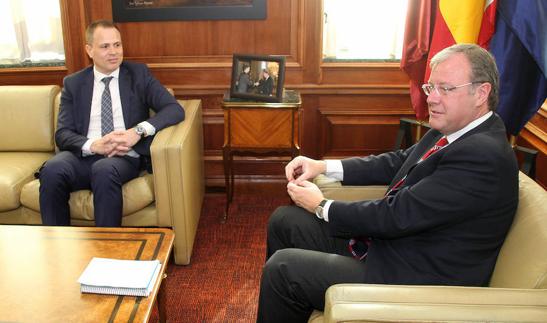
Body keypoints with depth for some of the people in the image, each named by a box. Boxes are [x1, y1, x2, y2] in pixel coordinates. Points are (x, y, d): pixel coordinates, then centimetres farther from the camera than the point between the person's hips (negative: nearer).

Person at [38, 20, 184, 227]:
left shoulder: (138, 74, 9)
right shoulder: (73, 83, 12)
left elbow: (174, 109, -2)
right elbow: (63, 134, 5)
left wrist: (139, 131, -19)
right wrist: (94, 146, -18)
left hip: (125, 157, -1)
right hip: (85, 157, 2)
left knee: (104, 169, -36)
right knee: (52, 169, -30)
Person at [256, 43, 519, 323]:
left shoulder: (484, 155, -25)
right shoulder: (454, 130, 4)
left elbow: (397, 216, -26)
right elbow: (398, 162, 13)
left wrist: (322, 207, -11)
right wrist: (323, 166, 1)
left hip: (413, 278, -9)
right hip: (382, 241, 10)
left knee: (282, 267, -14)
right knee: (283, 220, 10)